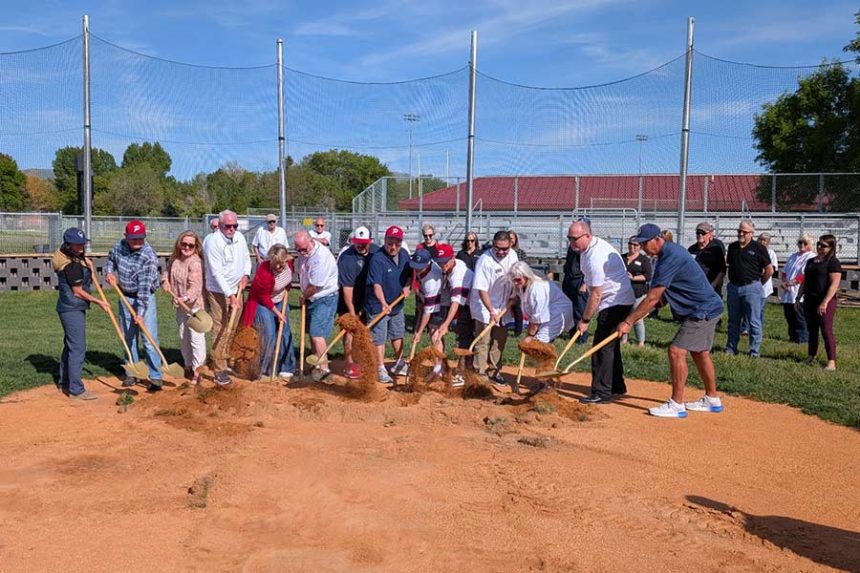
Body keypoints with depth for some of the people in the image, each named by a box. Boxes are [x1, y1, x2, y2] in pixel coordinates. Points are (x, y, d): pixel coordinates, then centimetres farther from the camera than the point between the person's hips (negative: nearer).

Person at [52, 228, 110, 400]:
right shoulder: (72, 265, -21)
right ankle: (76, 390, -3)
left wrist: (87, 266, 3)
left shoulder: (78, 258, 7)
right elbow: (78, 291, -18)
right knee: (78, 348, -8)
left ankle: (64, 382, 33)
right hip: (73, 309, -11)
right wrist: (99, 302, -11)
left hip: (69, 308, 11)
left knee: (70, 345, 20)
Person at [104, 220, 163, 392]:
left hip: (145, 299, -5)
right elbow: (110, 259, 18)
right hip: (125, 297, 6)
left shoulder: (149, 256, -23)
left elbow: (145, 286, -27)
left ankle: (156, 377, -2)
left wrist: (141, 313, -31)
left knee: (149, 339, -8)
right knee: (129, 338, 13)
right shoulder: (119, 246, -5)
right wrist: (109, 272, -3)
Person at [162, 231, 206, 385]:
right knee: (183, 337, 18)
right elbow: (167, 272, 21)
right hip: (180, 305, 8)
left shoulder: (195, 262, -20)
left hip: (194, 304, -8)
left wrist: (187, 298, -43)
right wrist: (165, 281, 0)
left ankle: (197, 371, 4)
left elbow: (195, 286, -28)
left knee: (196, 338, -6)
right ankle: (188, 366, 34)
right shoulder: (174, 258, 4)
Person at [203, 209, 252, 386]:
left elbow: (246, 258, 18)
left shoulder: (240, 237, 2)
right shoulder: (213, 242, -19)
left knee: (232, 330, 14)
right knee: (220, 331, -5)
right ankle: (219, 370, 0)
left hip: (236, 291, 7)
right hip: (219, 293, -7)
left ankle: (227, 361, 28)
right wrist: (230, 295, -26)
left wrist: (245, 275, -1)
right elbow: (217, 273, -22)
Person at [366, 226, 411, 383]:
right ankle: (381, 370, 10)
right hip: (378, 305, -7)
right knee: (379, 338, -1)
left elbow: (410, 273, 14)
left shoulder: (404, 255, -1)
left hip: (397, 304, 8)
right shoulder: (377, 259, -24)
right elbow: (376, 284, -32)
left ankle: (399, 364, 39)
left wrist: (407, 286, -6)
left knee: (398, 335, 22)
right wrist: (383, 303, -45)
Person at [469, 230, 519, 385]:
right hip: (484, 307, -7)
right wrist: (491, 311, -27)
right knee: (483, 342, -4)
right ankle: (480, 374, 5)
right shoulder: (485, 260, -24)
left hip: (502, 307, 7)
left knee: (500, 340, 13)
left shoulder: (512, 256, -4)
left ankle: (494, 371, 25)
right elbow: (482, 290, -25)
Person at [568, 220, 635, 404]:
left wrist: (585, 320, -17)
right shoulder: (595, 244, 6)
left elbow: (596, 294, -24)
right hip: (619, 301, 11)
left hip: (615, 302, -11)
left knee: (602, 347, -11)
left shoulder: (595, 257, -26)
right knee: (610, 345, 18)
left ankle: (602, 394, -7)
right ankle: (617, 387, 30)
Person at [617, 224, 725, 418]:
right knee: (700, 353, 19)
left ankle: (677, 405, -9)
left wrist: (628, 322, -22)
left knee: (676, 350, -13)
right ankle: (712, 400, 32)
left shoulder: (670, 258, -24)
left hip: (703, 310, -11)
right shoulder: (671, 250, 8)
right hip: (707, 308, 11)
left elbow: (652, 299, -25)